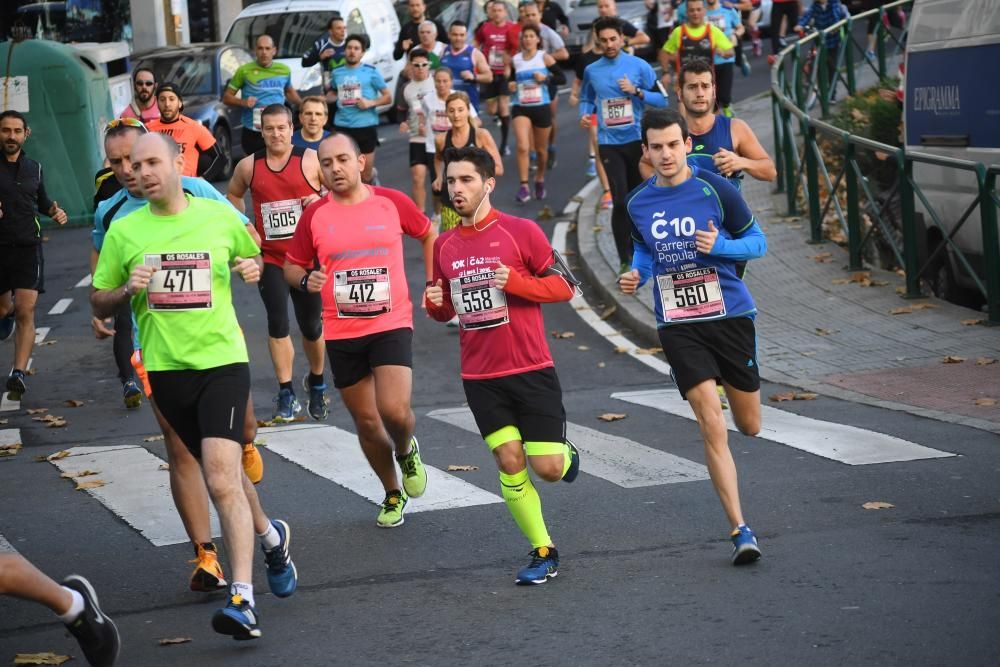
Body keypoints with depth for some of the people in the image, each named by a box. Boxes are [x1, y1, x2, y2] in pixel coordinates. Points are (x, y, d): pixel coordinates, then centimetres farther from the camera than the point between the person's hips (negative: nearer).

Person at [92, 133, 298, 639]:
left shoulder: (221, 216, -1)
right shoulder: (124, 231, 1)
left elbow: (251, 259, 19)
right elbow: (99, 304, 7)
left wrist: (253, 269, -4)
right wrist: (128, 289, -13)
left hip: (222, 360, -3)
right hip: (166, 368, 3)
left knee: (222, 479, -18)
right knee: (224, 471, 17)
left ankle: (242, 600, -20)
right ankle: (269, 536, 45)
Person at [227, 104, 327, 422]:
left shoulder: (311, 160, -4)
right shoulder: (249, 166, 4)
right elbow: (233, 195, 22)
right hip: (270, 258, 1)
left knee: (311, 325, 7)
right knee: (277, 323, -8)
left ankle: (317, 383, 33)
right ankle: (286, 395, 0)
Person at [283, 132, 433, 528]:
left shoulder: (392, 202, -2)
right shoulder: (315, 215, -1)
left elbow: (428, 235, 15)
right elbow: (291, 266, 9)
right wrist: (306, 281, -13)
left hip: (392, 324, -2)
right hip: (341, 333, 2)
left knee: (395, 411, -19)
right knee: (366, 422, 9)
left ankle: (407, 452, 17)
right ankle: (393, 494, 32)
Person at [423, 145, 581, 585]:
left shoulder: (521, 231, -6)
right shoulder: (444, 245, 8)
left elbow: (565, 285, -5)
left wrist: (517, 282, -20)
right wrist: (435, 305, -4)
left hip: (531, 370, -3)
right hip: (480, 377, 3)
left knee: (548, 468, -6)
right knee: (509, 462, -3)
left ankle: (567, 455, 31)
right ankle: (543, 552, 9)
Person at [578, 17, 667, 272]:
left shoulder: (639, 66, -1)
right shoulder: (591, 71, 5)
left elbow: (662, 99, 0)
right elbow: (586, 99, 20)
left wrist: (636, 91, -14)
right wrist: (585, 114, -1)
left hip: (637, 139, 0)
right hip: (609, 143, 0)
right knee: (620, 200, -9)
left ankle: (636, 250, 28)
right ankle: (625, 261, -4)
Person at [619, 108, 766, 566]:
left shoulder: (715, 188, -6)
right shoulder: (637, 204, 3)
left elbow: (757, 242, 1)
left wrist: (720, 246, -18)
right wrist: (635, 275, 0)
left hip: (730, 316, 0)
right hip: (678, 326, 1)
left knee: (749, 426, 10)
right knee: (711, 426, -11)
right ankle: (740, 531, -8)